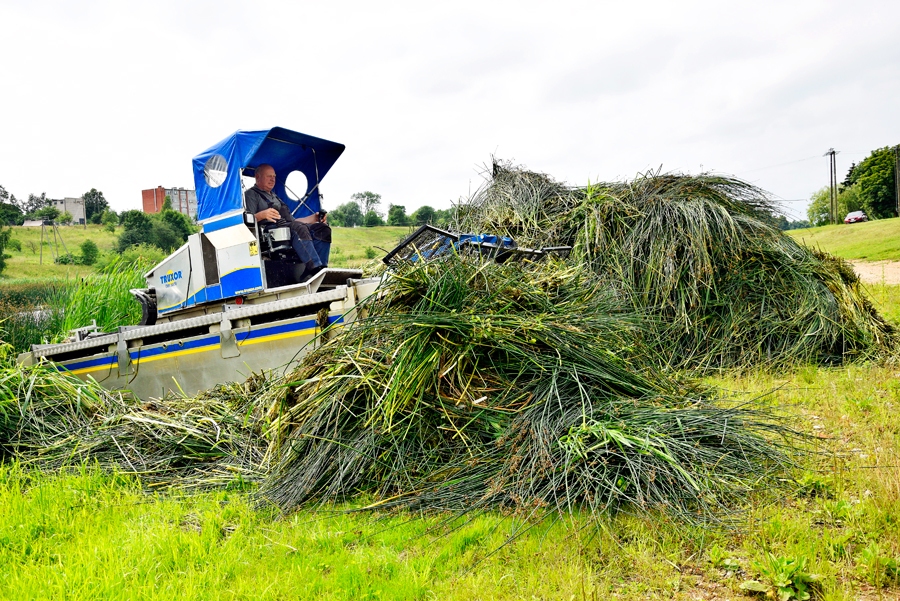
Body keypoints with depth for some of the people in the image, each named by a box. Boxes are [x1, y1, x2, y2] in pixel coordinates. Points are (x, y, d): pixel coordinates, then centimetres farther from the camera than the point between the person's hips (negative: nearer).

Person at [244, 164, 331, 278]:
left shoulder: (275, 196, 38)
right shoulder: (251, 194, 14)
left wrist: (314, 218, 19)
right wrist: (262, 215, -26)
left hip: (289, 227, 8)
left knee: (322, 228, -17)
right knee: (299, 228, -37)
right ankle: (315, 268, -46)